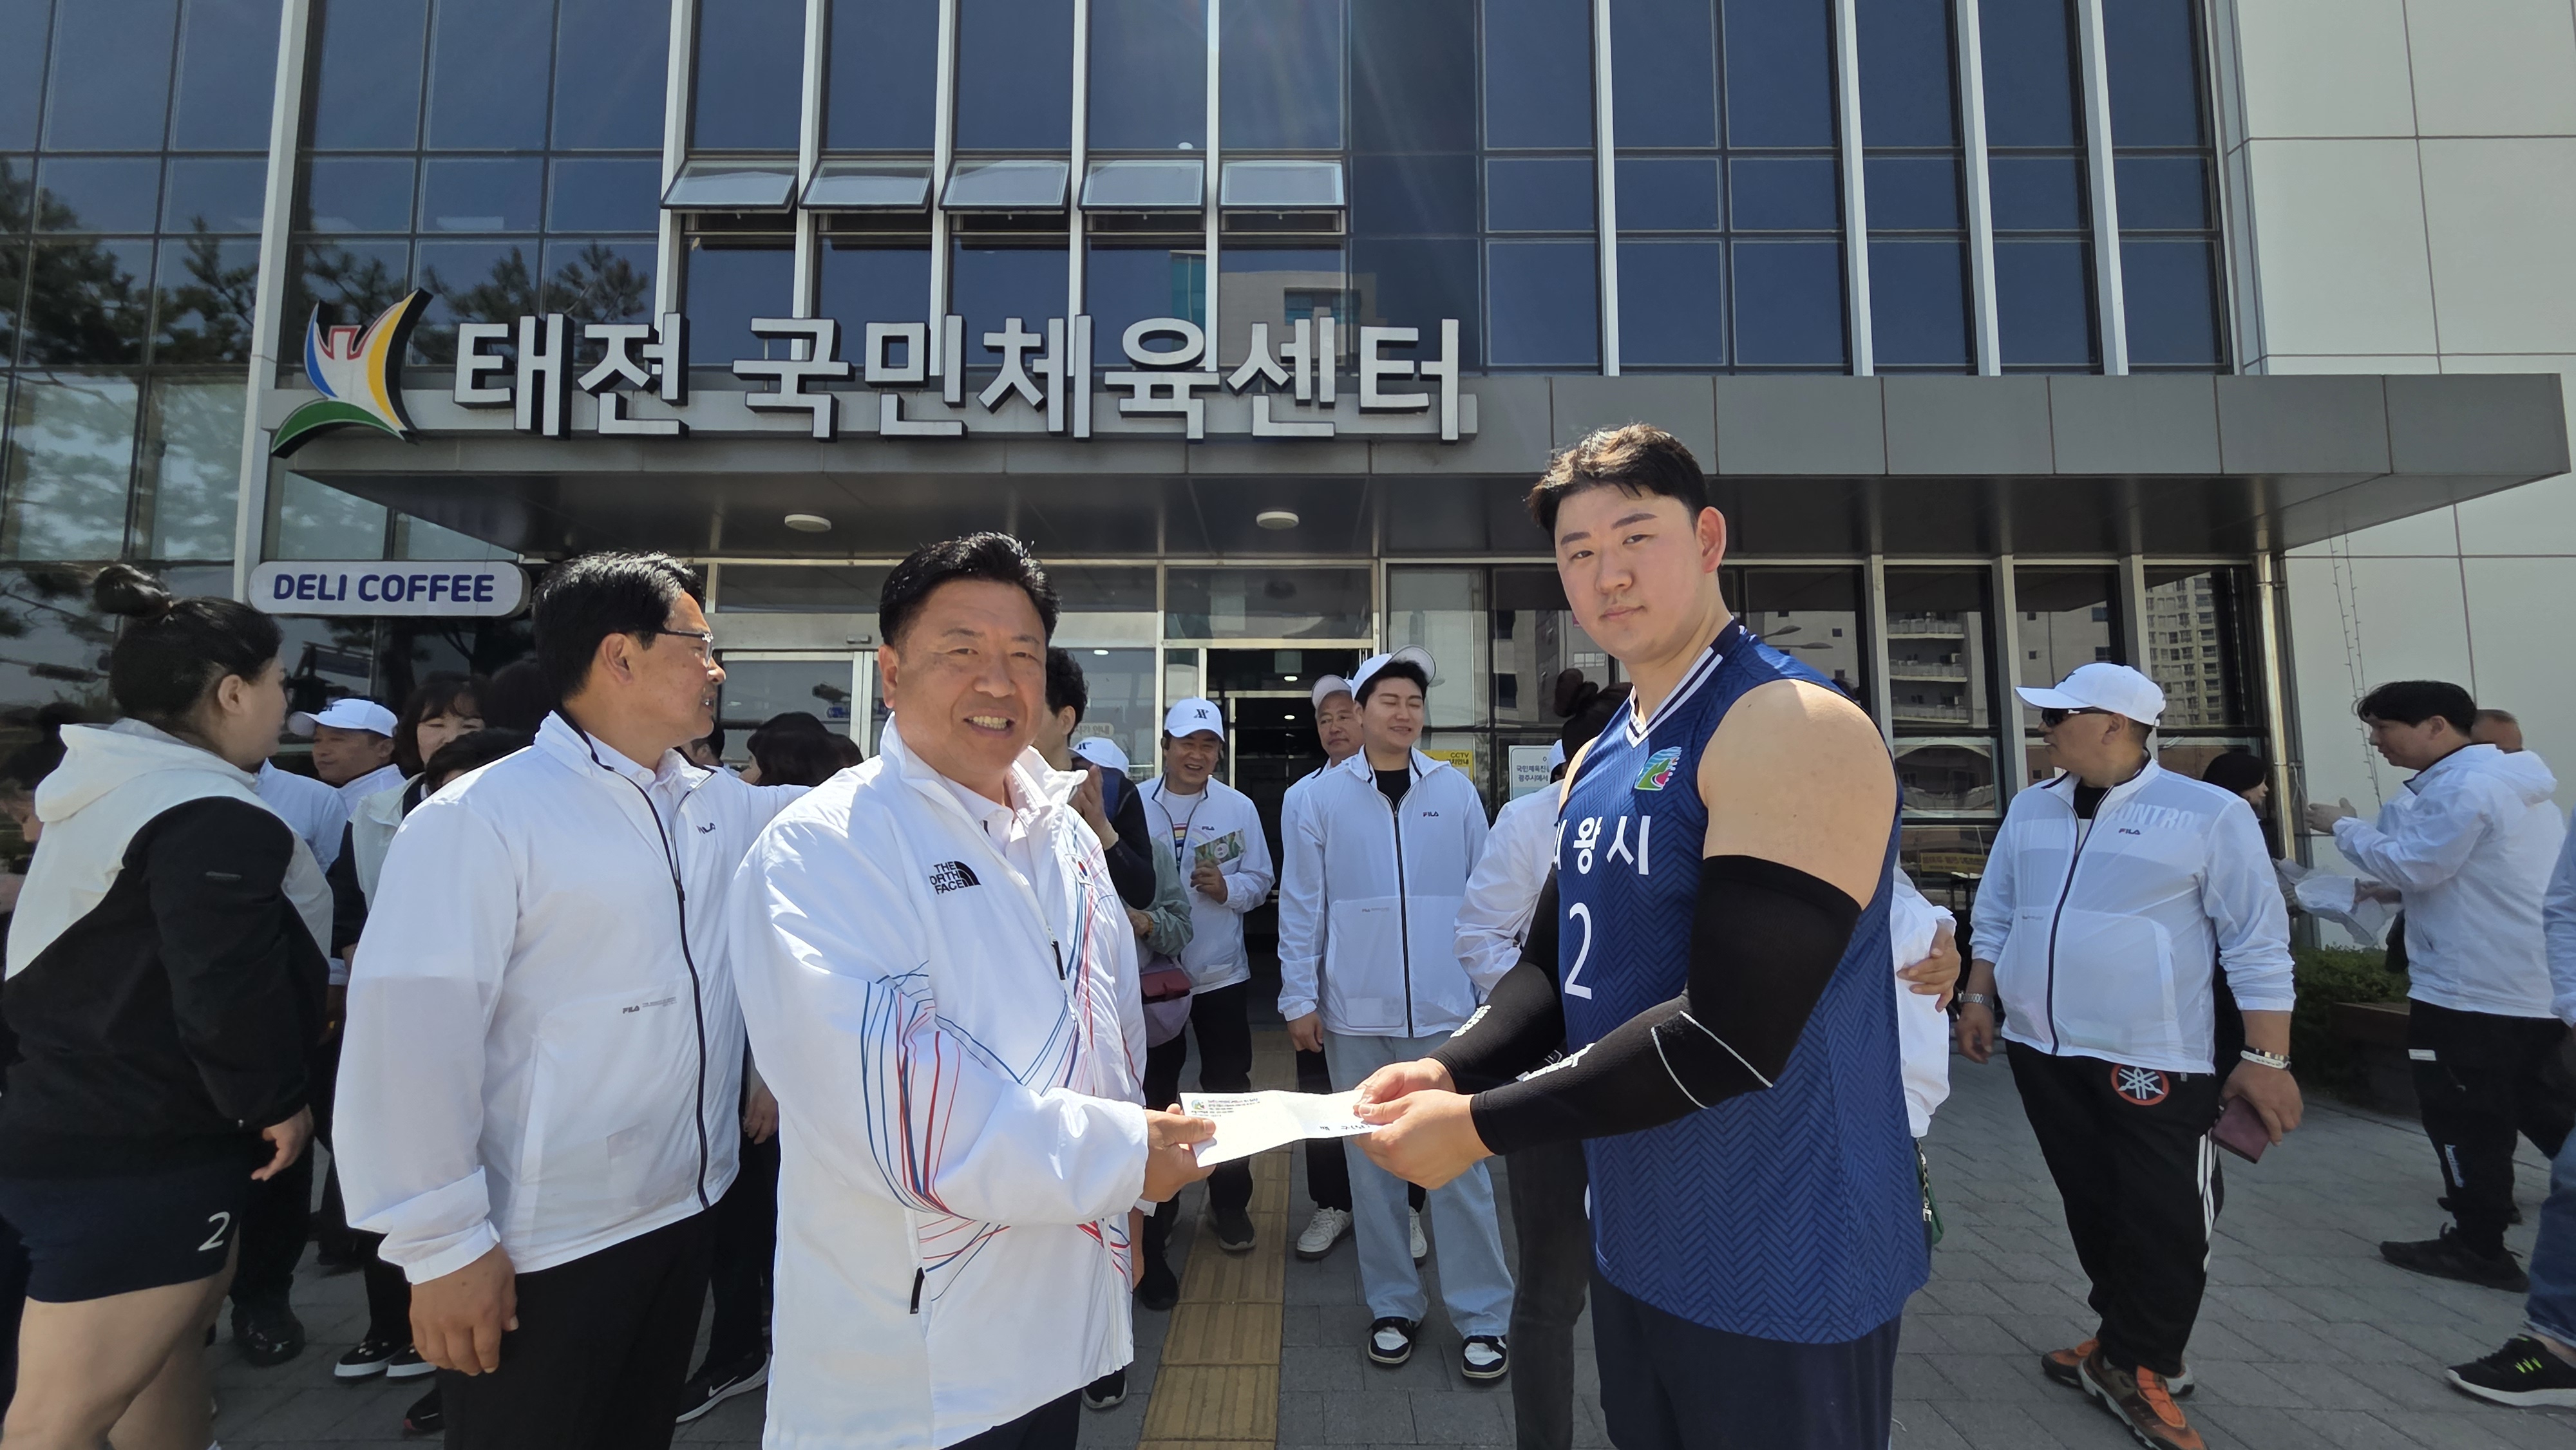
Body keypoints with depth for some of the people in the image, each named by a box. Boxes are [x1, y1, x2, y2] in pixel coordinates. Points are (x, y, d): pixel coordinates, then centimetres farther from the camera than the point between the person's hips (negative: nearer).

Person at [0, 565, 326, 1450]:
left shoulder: (106, 791, 10)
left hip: (74, 1119, 10)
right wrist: (275, 1101, -11)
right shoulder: (211, 816, -23)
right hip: (134, 1153, -10)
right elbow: (228, 990, -27)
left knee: (172, 1338, 23)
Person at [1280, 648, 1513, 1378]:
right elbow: (1302, 905, 1)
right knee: (1372, 1162, 11)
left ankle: (1482, 1317, 20)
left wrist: (1499, 989, 4)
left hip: (1444, 1009, 0)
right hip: (1355, 1014, 1)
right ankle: (1392, 1306, 28)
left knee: (1460, 1165, 4)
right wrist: (1299, 997, 0)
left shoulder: (1455, 790, 1)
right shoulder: (1325, 796, -1)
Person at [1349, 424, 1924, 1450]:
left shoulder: (1796, 731, -21)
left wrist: (1481, 1126, -22)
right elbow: (1556, 962, 9)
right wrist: (1449, 1070, -10)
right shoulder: (1596, 763, 6)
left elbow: (1731, 1034, -27)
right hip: (1635, 1245, 8)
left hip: (1780, 1273, -7)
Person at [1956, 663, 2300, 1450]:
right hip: (2043, 1053, 5)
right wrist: (1979, 997, 10)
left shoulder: (2208, 814, -8)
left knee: (2164, 1223, 2)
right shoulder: (2031, 809, 7)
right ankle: (2134, 1343, 34)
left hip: (2155, 1061, -4)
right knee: (2092, 1207, 15)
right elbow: (1995, 914, 15)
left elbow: (2257, 944, -7)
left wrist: (2266, 1057, -10)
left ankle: (2131, 1366, 21)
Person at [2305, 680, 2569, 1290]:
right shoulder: (2508, 779, 15)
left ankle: (2478, 1247, 11)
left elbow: (2413, 866, -19)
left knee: (2464, 1118, 2)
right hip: (2538, 984, 10)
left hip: (2472, 989, -10)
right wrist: (2395, 892, 11)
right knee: (2536, 1105, 19)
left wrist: (2345, 827, -7)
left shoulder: (2463, 786, -19)